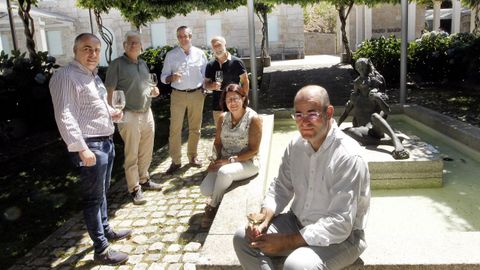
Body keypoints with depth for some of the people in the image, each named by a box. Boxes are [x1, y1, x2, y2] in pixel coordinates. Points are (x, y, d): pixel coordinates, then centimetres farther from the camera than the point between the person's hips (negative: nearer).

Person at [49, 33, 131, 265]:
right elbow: (65, 116, -25)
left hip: (106, 141, 10)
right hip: (89, 145, -10)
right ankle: (101, 250, 9)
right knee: (93, 197, -1)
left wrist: (110, 112, 12)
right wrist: (82, 148, -29)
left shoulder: (92, 75, 15)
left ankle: (105, 230, 38)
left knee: (102, 192, 21)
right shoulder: (66, 77, -17)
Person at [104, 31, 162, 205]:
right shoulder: (117, 64, -6)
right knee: (131, 154, 1)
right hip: (129, 115, -7)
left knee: (146, 151, 14)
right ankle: (134, 188, 11)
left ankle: (144, 179, 31)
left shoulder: (143, 64, 15)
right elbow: (109, 91, -9)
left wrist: (153, 91, 3)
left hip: (147, 113, 7)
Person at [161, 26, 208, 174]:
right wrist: (171, 77, -21)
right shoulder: (171, 55, 0)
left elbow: (205, 74, 9)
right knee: (175, 129, -3)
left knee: (195, 128, 10)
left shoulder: (200, 53, 3)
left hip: (197, 94, 2)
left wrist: (205, 92, 2)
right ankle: (176, 161, 6)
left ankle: (192, 156, 25)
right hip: (178, 94, -1)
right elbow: (163, 77, 0)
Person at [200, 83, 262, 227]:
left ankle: (213, 207, -10)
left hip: (247, 162, -5)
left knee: (224, 172, -36)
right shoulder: (223, 118, 5)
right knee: (205, 189, -18)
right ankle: (220, 198, 16)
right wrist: (218, 159, -11)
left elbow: (253, 150, -15)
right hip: (225, 162, 5)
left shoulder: (253, 118, -12)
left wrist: (230, 160, -21)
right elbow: (217, 142, 9)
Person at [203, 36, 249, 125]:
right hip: (217, 106, 4)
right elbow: (206, 84, 12)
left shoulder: (236, 62, -4)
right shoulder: (210, 65, 7)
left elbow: (245, 82, -3)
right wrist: (212, 86, -11)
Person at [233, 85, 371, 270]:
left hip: (341, 237, -6)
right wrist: (263, 220, -11)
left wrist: (286, 242, -24)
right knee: (242, 238, -5)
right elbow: (281, 187, 7)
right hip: (298, 222, 7)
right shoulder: (296, 144, -3)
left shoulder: (348, 156, -25)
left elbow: (339, 225, -27)